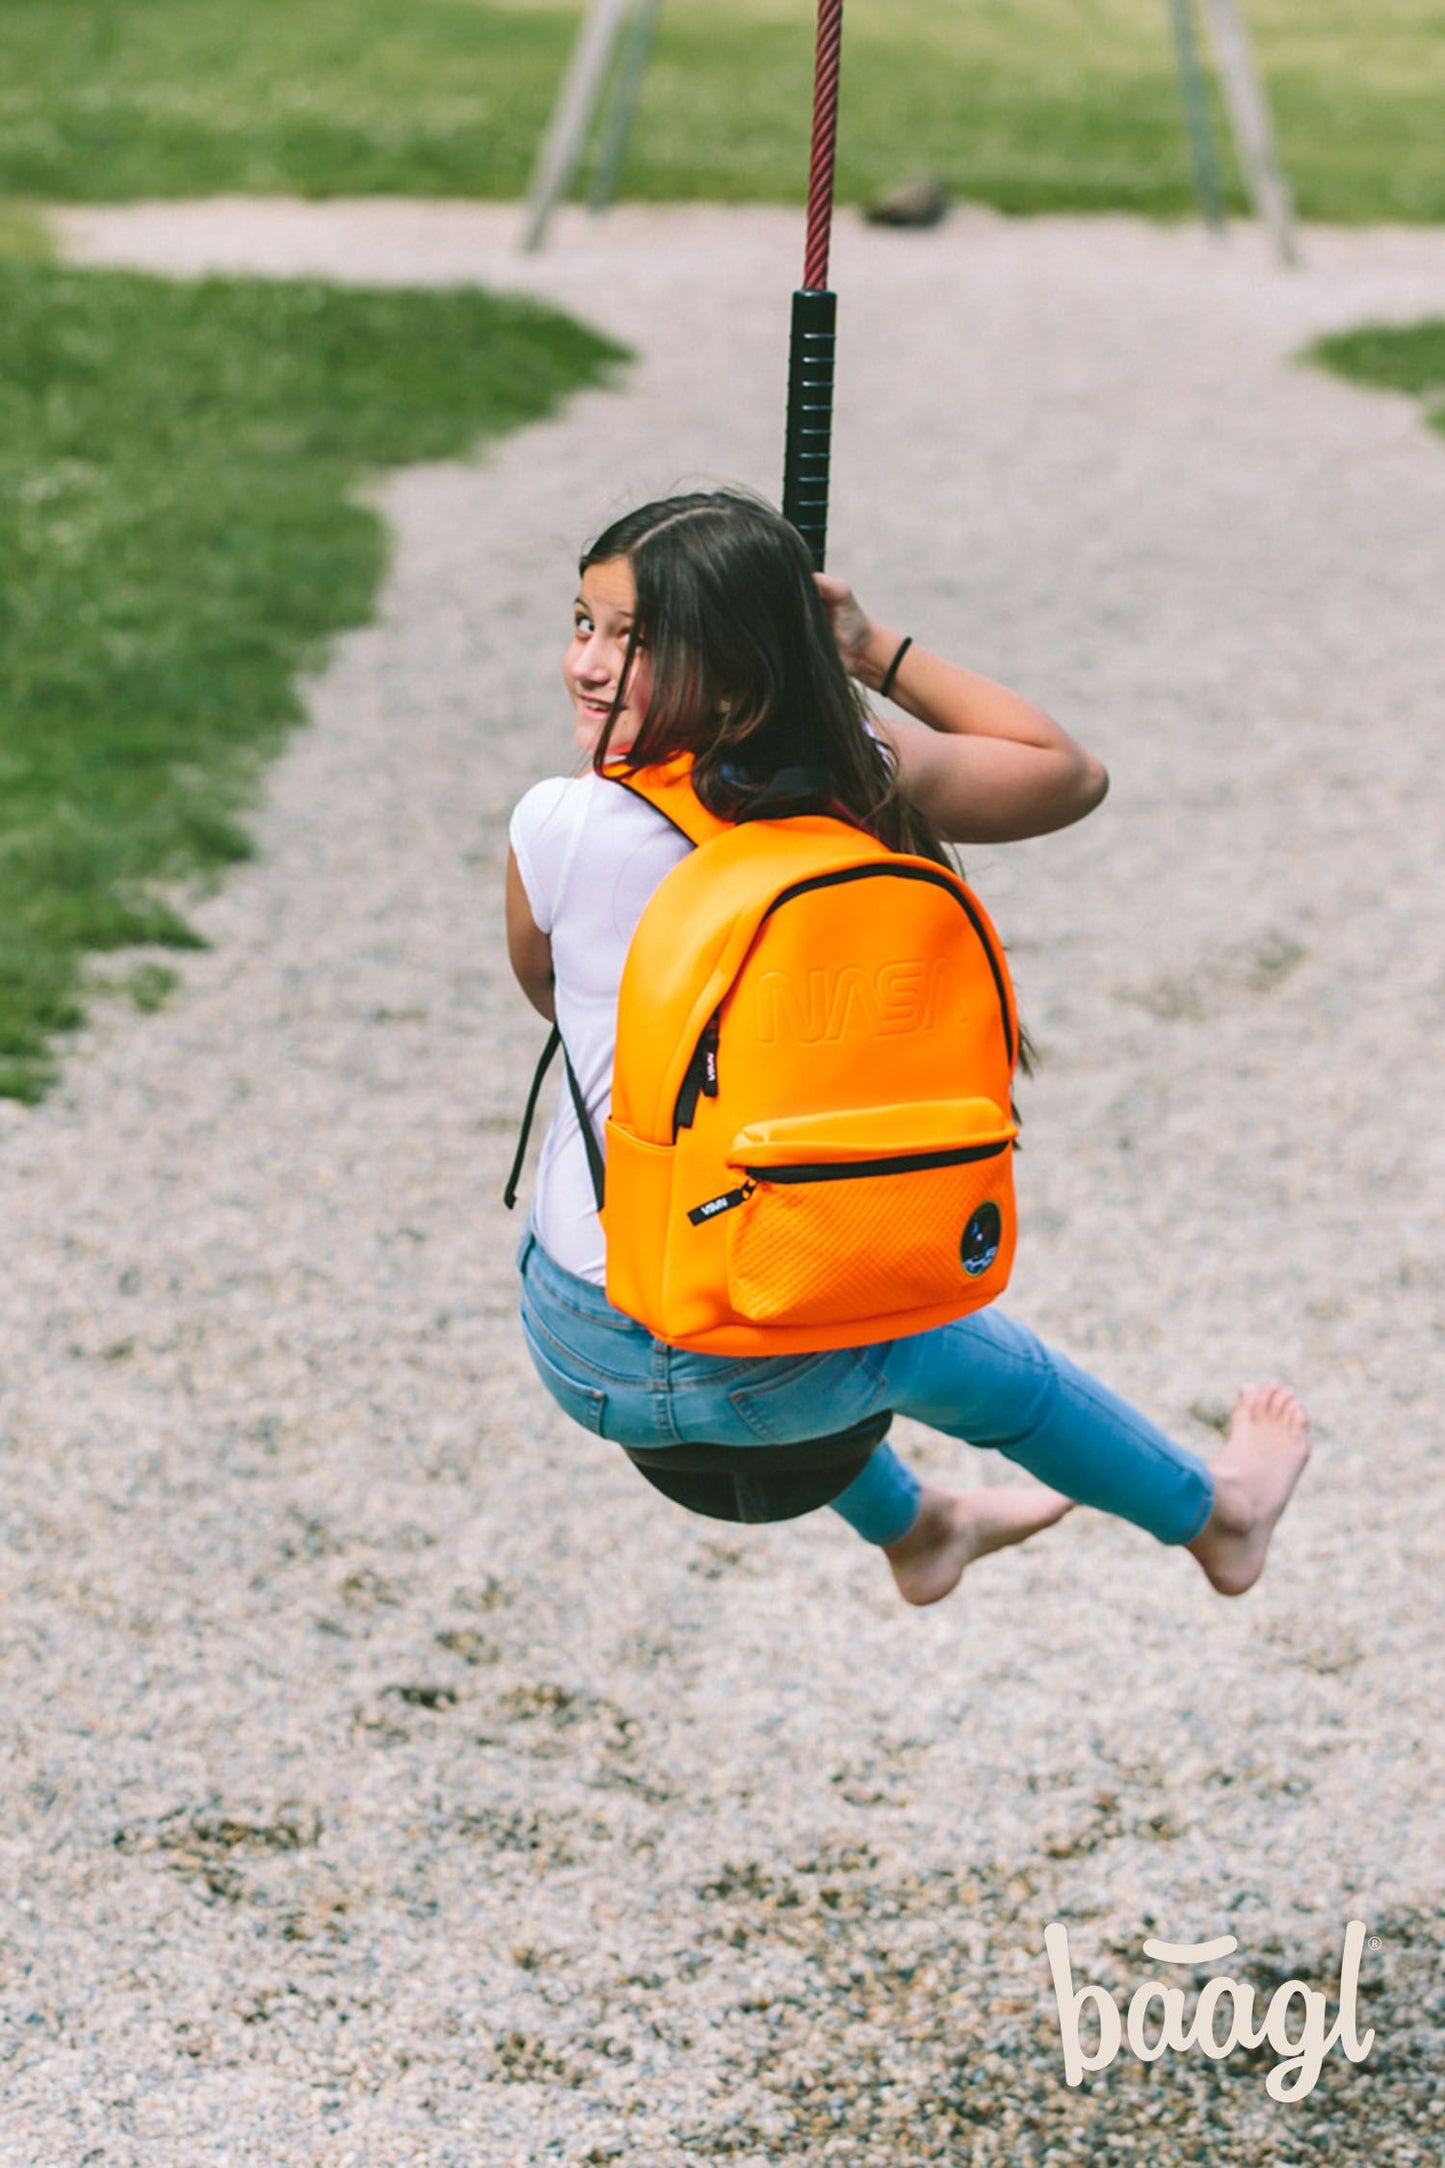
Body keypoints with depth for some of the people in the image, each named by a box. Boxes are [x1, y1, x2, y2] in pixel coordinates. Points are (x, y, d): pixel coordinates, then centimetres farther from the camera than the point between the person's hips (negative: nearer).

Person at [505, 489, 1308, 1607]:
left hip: (589, 1359, 0)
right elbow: (1071, 772, 8)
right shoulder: (869, 788, -13)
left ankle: (913, 1529, 64)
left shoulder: (560, 828, -19)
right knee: (971, 1352, 34)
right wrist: (876, 651, 10)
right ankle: (1216, 1515, 60)